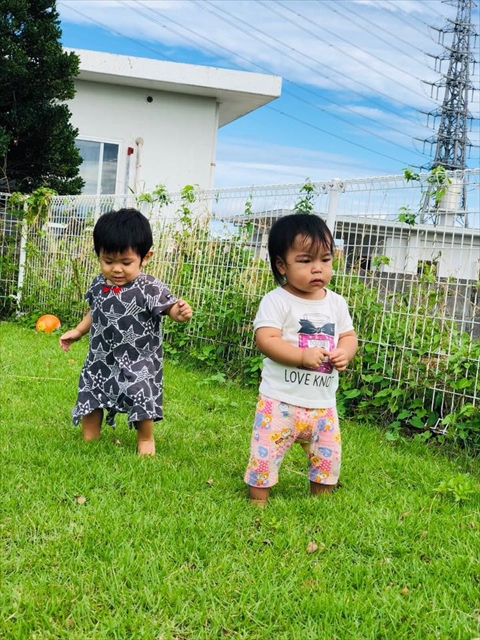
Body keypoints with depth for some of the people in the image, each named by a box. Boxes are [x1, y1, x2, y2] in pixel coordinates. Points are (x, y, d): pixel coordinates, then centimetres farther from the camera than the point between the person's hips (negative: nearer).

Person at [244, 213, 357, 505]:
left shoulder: (336, 303, 6)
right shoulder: (277, 300, -11)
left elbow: (349, 335, 12)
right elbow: (266, 339, -19)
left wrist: (345, 353, -10)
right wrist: (303, 355, -28)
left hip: (323, 403, 5)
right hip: (280, 400, -5)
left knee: (328, 456, 15)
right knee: (267, 452, -3)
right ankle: (258, 502, 16)